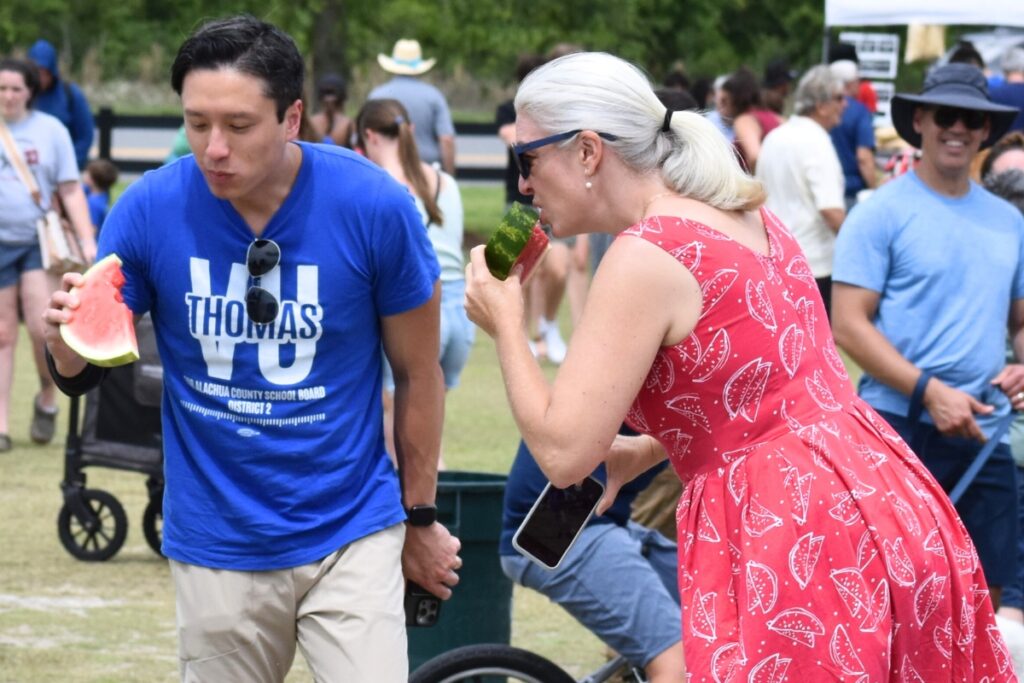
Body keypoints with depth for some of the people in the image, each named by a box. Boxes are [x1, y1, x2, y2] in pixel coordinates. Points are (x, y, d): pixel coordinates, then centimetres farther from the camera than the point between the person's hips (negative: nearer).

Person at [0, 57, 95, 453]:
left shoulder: (50, 130, 1)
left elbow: (70, 190, 2)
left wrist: (87, 239, -7)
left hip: (40, 241, -1)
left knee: (42, 327, -12)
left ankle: (47, 398, 15)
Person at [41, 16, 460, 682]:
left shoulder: (375, 206, -13)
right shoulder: (150, 209, -11)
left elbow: (418, 372, 0)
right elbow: (88, 371, -3)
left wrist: (421, 517, 8)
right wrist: (70, 344, -27)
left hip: (350, 533, -1)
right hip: (217, 545, 2)